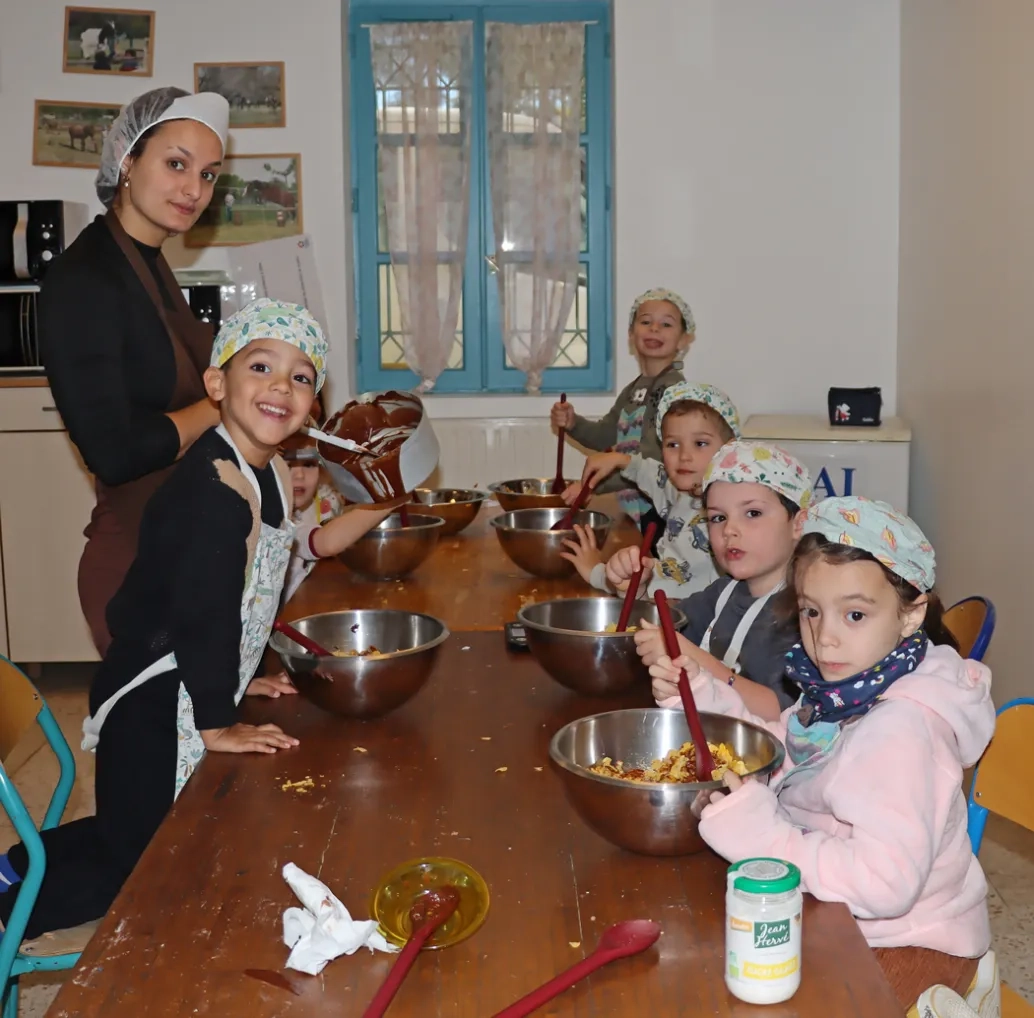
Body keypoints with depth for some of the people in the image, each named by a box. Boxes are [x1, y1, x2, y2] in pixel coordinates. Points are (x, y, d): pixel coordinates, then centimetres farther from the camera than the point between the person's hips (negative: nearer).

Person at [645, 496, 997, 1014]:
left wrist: (761, 836, -37)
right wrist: (702, 694, -1)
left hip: (908, 948, -8)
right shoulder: (841, 690, -2)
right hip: (839, 921, 8)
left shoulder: (900, 730, -29)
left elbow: (886, 883, -36)